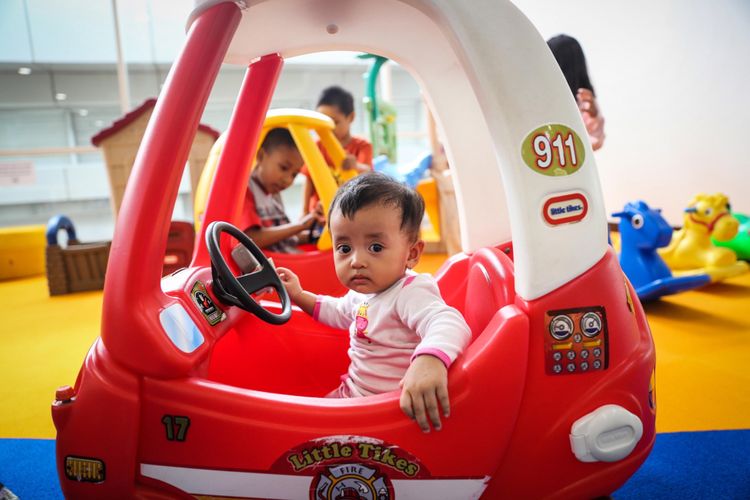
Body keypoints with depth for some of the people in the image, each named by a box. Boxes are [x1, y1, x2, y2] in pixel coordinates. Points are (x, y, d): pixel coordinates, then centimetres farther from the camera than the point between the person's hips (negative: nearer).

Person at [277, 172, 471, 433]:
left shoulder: (409, 293, -27)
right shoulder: (361, 293, 2)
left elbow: (448, 324, -48)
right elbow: (339, 312, 27)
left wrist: (430, 359, -68)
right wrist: (299, 296, 20)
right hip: (352, 394, 9)